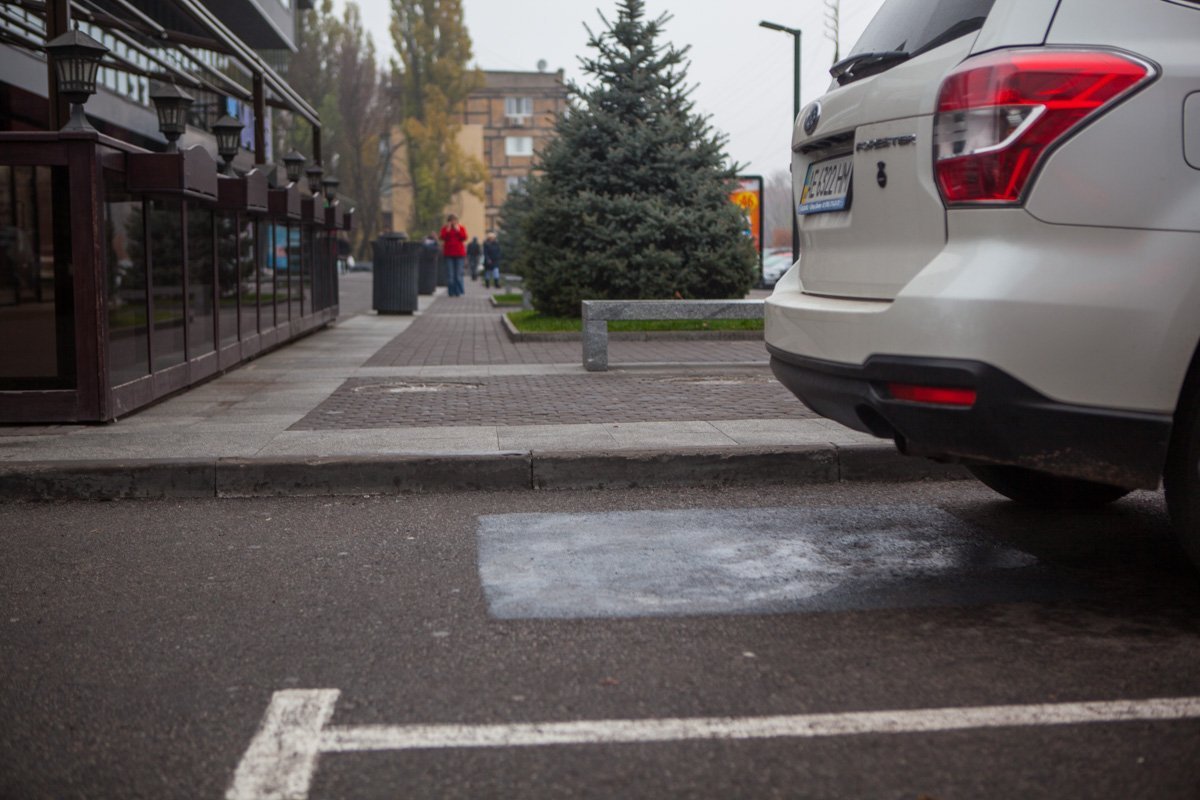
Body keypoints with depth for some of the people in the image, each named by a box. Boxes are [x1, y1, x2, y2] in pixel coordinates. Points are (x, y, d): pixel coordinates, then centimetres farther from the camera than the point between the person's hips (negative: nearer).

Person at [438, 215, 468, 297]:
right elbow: (442, 237, -6)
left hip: (459, 253, 0)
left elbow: (464, 238, -5)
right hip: (449, 254, 0)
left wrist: (458, 230, -11)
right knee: (450, 274, -4)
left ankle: (458, 292, 2)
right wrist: (447, 230, -12)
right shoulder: (445, 228, 9)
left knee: (458, 274, -3)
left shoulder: (461, 228, 9)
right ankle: (451, 292, 0)